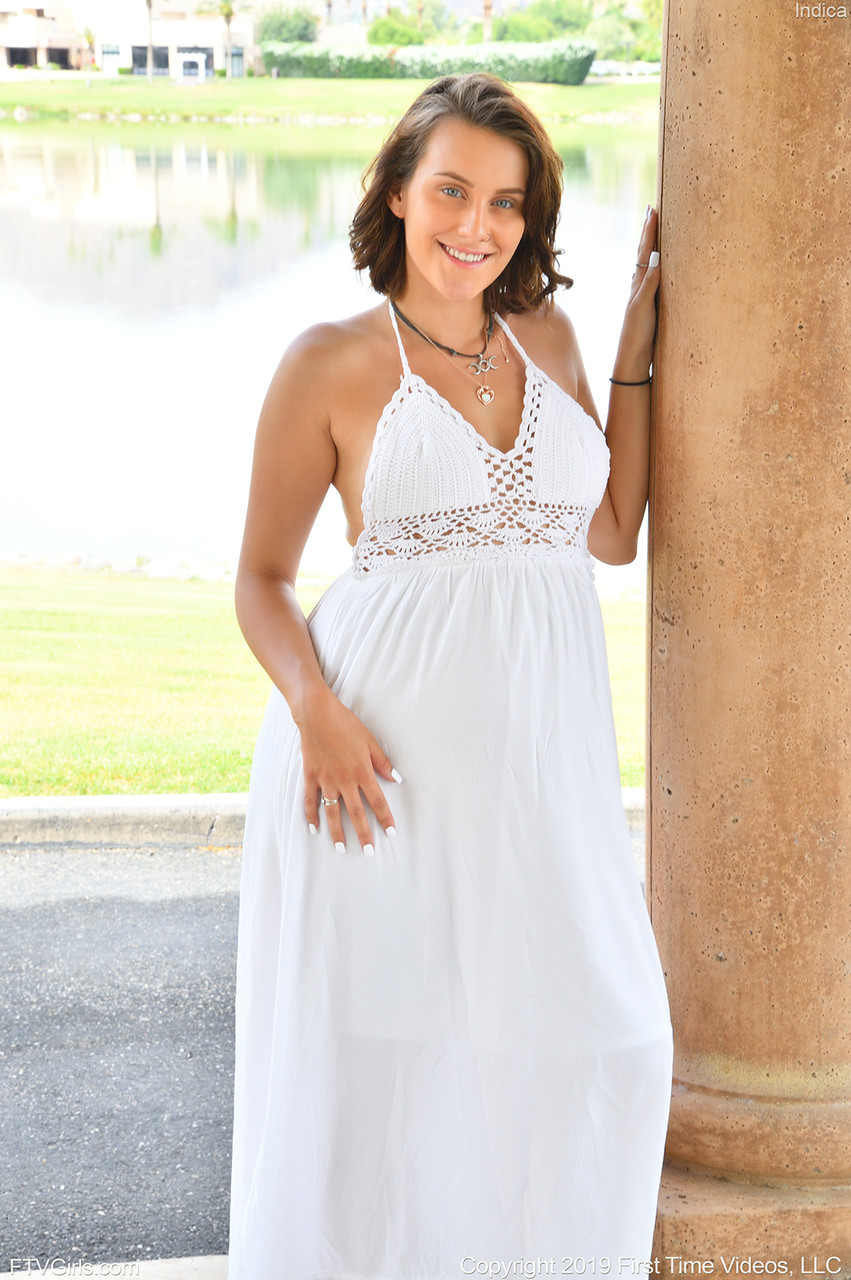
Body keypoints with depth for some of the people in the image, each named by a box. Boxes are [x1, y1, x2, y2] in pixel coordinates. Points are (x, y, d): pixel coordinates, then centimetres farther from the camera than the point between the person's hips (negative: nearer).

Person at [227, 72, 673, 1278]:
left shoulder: (547, 342, 13)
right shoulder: (332, 362, -1)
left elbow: (612, 533, 14)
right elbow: (262, 576, 2)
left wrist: (634, 348, 12)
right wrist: (314, 710, -16)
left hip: (543, 743, 4)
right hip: (390, 741, -4)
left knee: (593, 1038, 4)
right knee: (380, 1035, 2)